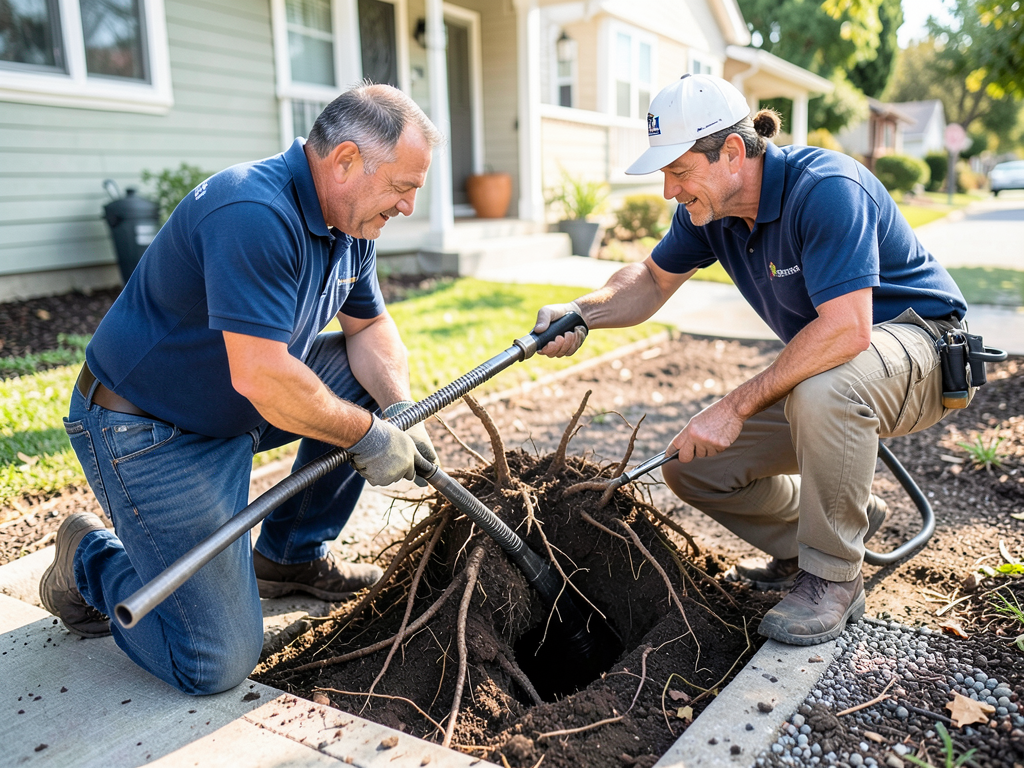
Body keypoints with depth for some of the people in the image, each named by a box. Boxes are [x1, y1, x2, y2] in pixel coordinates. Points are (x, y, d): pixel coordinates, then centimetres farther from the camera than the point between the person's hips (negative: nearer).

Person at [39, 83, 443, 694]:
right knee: (219, 663, -11)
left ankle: (291, 555, 17)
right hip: (149, 433, -9)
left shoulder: (350, 220, 1)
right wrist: (368, 436, -22)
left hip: (237, 410, 9)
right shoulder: (253, 215, -29)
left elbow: (370, 326, 9)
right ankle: (90, 562, 17)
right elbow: (261, 378, -33)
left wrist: (399, 411, -9)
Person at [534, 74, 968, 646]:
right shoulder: (707, 208, -5)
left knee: (820, 390, -41)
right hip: (811, 376, 7)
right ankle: (826, 528, 18)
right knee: (694, 465, -4)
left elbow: (846, 330, -38)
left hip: (916, 346, -7)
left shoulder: (825, 189, -29)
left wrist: (737, 407, -33)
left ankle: (833, 578, -16)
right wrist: (579, 314, -11)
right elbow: (653, 280, 8)